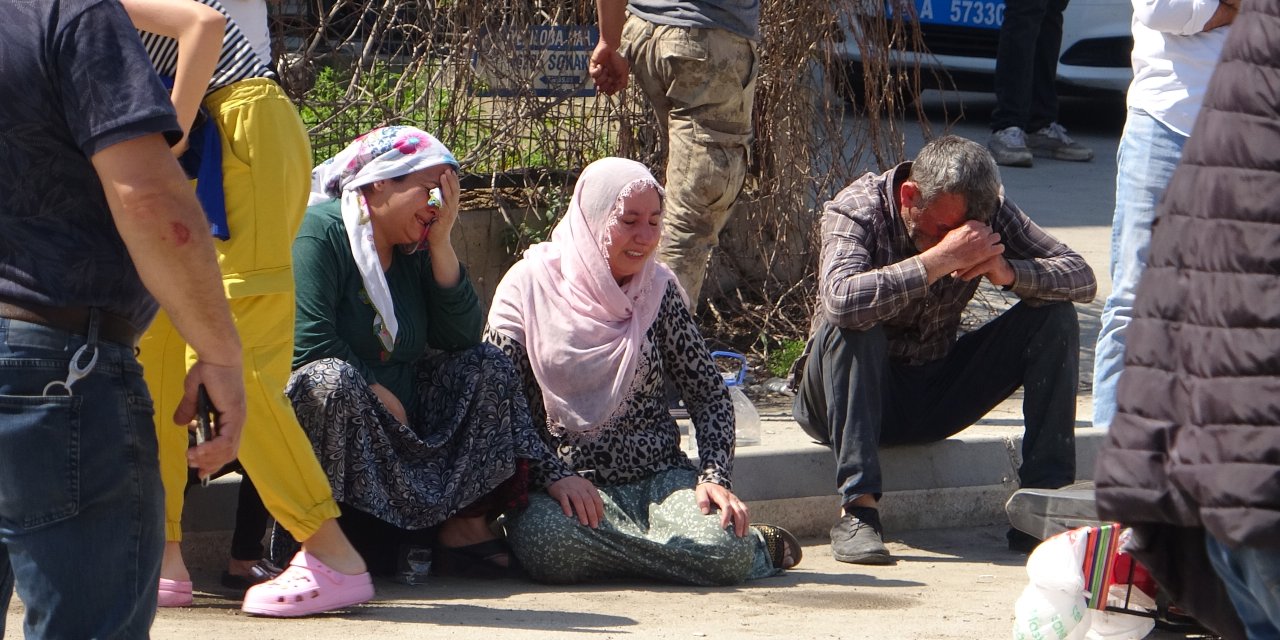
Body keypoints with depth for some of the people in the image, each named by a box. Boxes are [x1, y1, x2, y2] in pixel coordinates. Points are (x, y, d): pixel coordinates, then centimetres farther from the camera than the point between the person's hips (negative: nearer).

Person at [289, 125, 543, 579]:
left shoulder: (416, 250, 13)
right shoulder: (319, 231, -11)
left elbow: (463, 337, 0)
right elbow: (309, 346, -22)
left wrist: (442, 243, -5)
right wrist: (381, 397, -17)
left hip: (397, 423, 8)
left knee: (487, 366, 1)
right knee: (333, 380, -37)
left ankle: (466, 529, -10)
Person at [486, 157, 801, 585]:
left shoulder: (658, 288, 8)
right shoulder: (528, 286, -1)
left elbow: (709, 393, 11)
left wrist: (715, 477, -6)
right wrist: (553, 475, -20)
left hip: (659, 474, 1)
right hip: (565, 481, -1)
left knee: (722, 549, -33)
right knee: (544, 539, -39)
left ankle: (756, 546, 5)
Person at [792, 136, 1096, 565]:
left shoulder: (990, 213, -8)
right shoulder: (857, 210, -21)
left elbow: (1081, 278, -11)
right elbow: (842, 300, -41)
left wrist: (1009, 271, -29)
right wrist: (939, 259, -41)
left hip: (937, 397, 4)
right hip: (855, 397, -4)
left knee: (1054, 317, -12)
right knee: (850, 327, -36)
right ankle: (858, 510, -37)